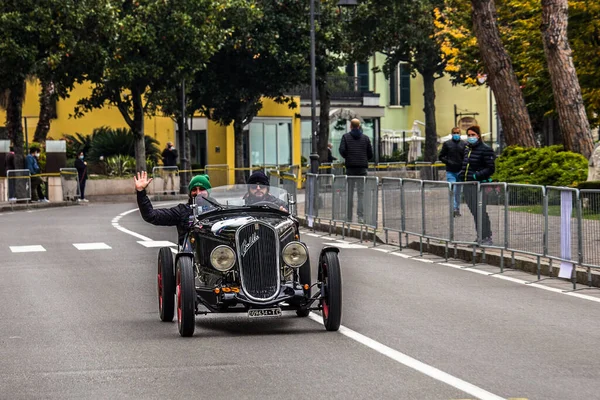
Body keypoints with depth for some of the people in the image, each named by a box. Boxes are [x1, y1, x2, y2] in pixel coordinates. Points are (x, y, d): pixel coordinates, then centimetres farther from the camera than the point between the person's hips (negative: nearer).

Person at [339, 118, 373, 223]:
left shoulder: (346, 137, 0)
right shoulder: (365, 138, 5)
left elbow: (342, 150, -11)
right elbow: (370, 154, 3)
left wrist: (347, 158, 8)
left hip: (350, 167, 0)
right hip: (362, 168, 0)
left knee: (349, 193, 6)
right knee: (361, 193, 0)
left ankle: (349, 217, 6)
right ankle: (361, 217, -9)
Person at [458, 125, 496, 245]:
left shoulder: (485, 150, -8)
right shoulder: (467, 148, 16)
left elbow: (490, 169, -10)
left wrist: (477, 175, -20)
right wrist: (461, 174, 10)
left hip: (479, 184, -8)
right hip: (467, 185, 8)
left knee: (480, 211, -11)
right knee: (474, 212, 11)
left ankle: (487, 238, -7)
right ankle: (481, 237, 18)